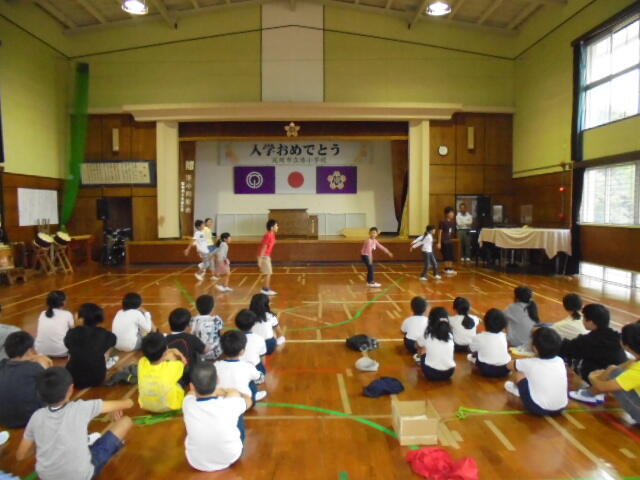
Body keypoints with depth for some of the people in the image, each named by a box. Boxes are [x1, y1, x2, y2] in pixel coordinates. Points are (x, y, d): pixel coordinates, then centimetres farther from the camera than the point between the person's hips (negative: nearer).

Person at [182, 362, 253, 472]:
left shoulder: (187, 403, -24)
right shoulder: (229, 404, -28)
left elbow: (193, 391, 2)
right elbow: (249, 401, -2)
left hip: (196, 462, 1)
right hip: (231, 458, -1)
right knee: (233, 393, 8)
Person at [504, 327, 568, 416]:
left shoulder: (530, 363, -13)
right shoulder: (560, 361, -3)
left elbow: (509, 365, 5)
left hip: (538, 409, -5)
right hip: (561, 408, 5)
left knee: (518, 372, 4)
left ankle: (518, 390, 34)